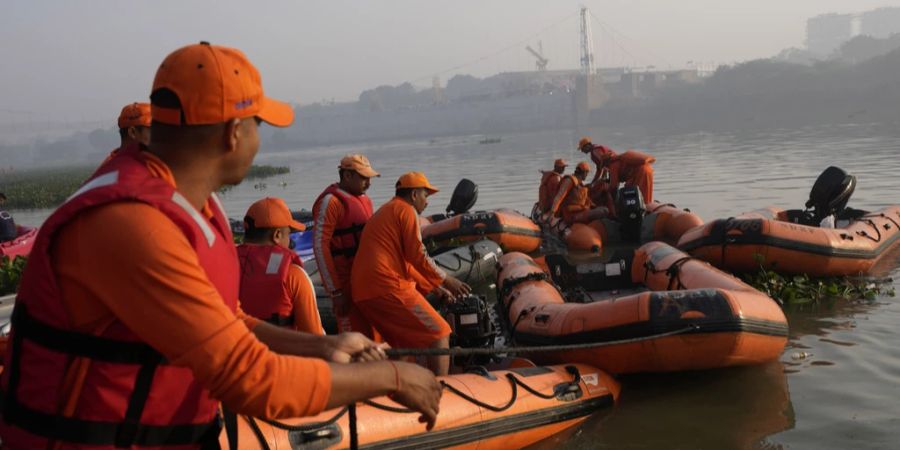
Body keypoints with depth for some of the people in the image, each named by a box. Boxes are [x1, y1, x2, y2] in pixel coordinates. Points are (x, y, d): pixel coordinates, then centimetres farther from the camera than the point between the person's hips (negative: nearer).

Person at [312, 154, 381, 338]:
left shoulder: (364, 199, 15)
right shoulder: (331, 201, -12)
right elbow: (320, 246, -16)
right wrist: (335, 292, -18)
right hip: (347, 283, -8)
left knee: (373, 337, 15)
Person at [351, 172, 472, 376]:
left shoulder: (383, 212, 30)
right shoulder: (406, 210, 0)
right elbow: (417, 256, -9)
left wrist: (436, 288, 29)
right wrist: (446, 280, 3)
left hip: (362, 292, 9)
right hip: (388, 286, -9)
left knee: (404, 342, 22)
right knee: (439, 335, -5)